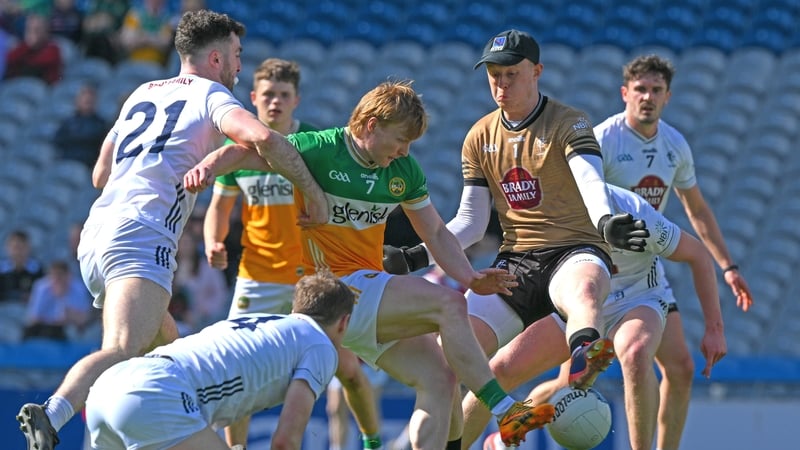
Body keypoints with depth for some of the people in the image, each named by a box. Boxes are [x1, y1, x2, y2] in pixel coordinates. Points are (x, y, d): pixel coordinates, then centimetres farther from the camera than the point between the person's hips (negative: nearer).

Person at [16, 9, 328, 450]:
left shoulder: (142, 93, 26)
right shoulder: (211, 95, 5)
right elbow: (264, 139, -14)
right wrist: (314, 193, -3)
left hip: (95, 233, 8)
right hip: (141, 238, -8)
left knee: (165, 349, 25)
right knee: (123, 352, -27)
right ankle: (50, 415, -51)